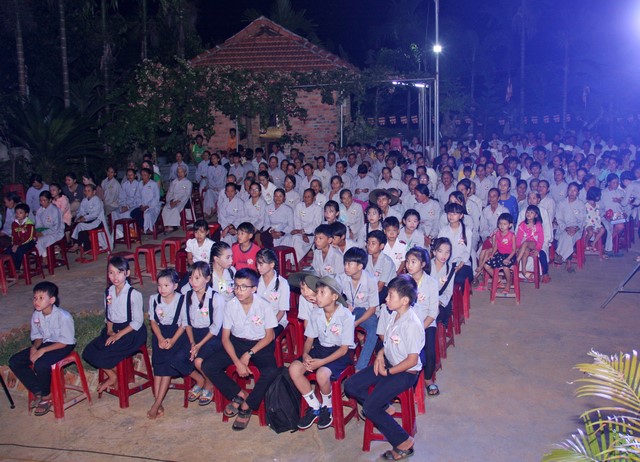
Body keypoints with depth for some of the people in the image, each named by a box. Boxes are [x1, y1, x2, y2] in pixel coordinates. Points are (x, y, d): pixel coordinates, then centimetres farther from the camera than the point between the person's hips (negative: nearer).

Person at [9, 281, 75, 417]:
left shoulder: (63, 316, -23)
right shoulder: (36, 315, -2)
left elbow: (66, 342, -20)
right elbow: (38, 336, 9)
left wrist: (42, 351, -25)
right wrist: (34, 347, -13)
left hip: (63, 347, -8)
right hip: (45, 343, 8)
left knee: (41, 365, -33)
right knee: (14, 361, -6)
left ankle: (46, 395, -2)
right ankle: (38, 392, 0)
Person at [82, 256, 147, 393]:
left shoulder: (134, 294, -16)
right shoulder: (108, 292, 4)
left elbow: (137, 322, -16)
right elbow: (108, 315, 14)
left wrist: (118, 335, -18)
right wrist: (109, 330, -4)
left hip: (132, 332, -7)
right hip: (114, 329, 7)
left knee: (102, 355, -20)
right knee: (89, 352, -9)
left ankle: (113, 377, 12)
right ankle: (112, 376, 11)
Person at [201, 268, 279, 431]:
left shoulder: (264, 306, -14)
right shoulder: (230, 306, -8)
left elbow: (269, 336, -7)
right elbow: (225, 338, -5)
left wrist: (249, 354, -16)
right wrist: (237, 362, -18)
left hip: (260, 345, -3)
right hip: (237, 343, 3)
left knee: (271, 371, -32)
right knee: (208, 366, -18)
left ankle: (247, 406, -10)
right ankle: (240, 394, -1)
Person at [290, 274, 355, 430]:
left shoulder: (346, 316, -17)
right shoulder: (315, 313, -1)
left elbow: (344, 348, -14)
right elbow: (310, 338, 8)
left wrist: (322, 362, -23)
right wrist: (305, 354, -15)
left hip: (339, 353, -5)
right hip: (320, 348, 5)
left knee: (322, 374, -35)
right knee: (294, 369, -20)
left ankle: (327, 407, 0)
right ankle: (314, 407, 0)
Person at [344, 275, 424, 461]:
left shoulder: (412, 325, -28)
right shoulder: (388, 313, -5)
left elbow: (412, 360, -22)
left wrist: (388, 372, -14)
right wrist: (381, 353, -3)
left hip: (406, 372, -8)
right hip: (388, 362, 8)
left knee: (369, 407, -14)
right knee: (350, 386, 0)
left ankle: (403, 442, 2)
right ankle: (384, 408, 17)